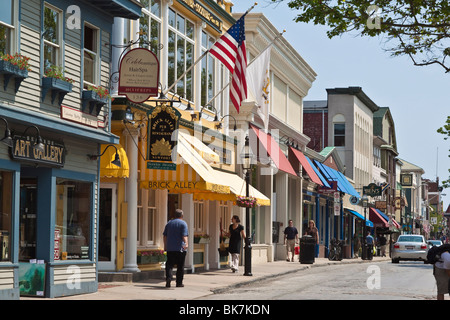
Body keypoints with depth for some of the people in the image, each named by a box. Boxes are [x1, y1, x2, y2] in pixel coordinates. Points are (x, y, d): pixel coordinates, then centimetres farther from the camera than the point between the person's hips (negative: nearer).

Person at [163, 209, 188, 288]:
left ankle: (168, 277, -21)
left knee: (169, 264, 2)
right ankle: (179, 282, 8)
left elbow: (165, 235, 14)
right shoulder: (183, 223, -2)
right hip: (180, 248, -3)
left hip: (170, 248, 3)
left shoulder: (169, 223, 12)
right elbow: (184, 235, -16)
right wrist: (186, 243, -26)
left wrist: (165, 246, 21)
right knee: (180, 266, 5)